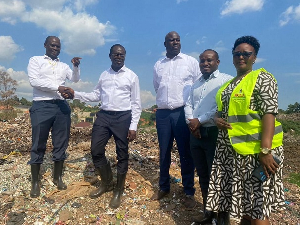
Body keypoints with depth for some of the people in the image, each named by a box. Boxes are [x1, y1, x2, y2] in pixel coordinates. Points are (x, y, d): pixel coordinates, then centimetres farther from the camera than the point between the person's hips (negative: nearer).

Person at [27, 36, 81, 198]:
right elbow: (34, 81, -8)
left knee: (61, 143, 7)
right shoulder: (35, 60, 6)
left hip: (61, 106, 4)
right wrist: (58, 87, -14)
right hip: (42, 106, -4)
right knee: (38, 145, 2)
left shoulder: (63, 66, 19)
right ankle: (35, 182, 15)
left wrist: (76, 67, -10)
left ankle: (57, 177, 21)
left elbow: (75, 79, 8)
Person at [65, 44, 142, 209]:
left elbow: (136, 103, -1)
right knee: (96, 150, 4)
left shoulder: (132, 76, 1)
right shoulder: (104, 75, 13)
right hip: (104, 116, 4)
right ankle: (106, 183, 30)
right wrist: (76, 94, 3)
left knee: (122, 154, 5)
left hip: (123, 117, -4)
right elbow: (96, 96, 15)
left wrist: (133, 126, -8)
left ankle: (118, 191, 26)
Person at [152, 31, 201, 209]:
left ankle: (189, 192, 18)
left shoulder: (191, 62, 3)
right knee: (164, 152, 11)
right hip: (162, 113, 3)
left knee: (186, 153, 3)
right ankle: (164, 187, 28)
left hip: (183, 112, -3)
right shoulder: (158, 65, 13)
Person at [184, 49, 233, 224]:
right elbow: (188, 105, 11)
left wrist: (199, 120, -13)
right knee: (203, 175, 15)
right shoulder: (196, 84, 17)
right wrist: (191, 122, -8)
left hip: (214, 133, -6)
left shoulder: (226, 80, -5)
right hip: (196, 134, 7)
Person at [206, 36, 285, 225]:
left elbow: (269, 113, -15)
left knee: (256, 205, 2)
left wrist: (265, 150, -24)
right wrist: (217, 119, -1)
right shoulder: (228, 85, 16)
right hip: (229, 149, 7)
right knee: (230, 197, 16)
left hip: (255, 149, -6)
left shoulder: (262, 78, -5)